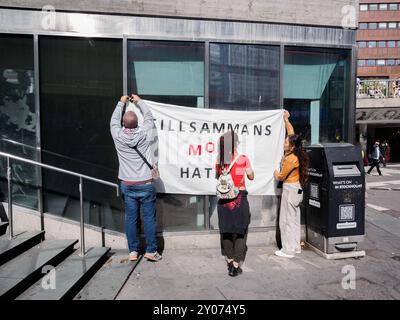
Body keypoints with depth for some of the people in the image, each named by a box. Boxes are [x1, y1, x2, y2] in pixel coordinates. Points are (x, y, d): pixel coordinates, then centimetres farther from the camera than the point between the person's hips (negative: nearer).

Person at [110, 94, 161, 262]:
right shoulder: (143, 134, -9)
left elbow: (114, 120, 15)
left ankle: (133, 251, 17)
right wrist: (139, 101, 24)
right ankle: (151, 250, 12)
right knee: (149, 218, 6)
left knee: (130, 218, 8)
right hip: (145, 185, -2)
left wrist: (121, 103, 29)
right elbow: (149, 117, 10)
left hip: (127, 185, 2)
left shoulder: (118, 136, -6)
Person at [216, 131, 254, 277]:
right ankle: (235, 266, 9)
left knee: (226, 231, 16)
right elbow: (251, 176, 3)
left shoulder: (219, 160, -3)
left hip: (223, 199, 3)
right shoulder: (243, 158, -10)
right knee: (240, 232, 8)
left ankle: (230, 261, 29)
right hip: (240, 198, -3)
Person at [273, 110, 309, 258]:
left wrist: (276, 173, 10)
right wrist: (286, 120, 22)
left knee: (287, 219, -2)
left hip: (290, 189, -10)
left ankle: (288, 250, 6)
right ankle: (295, 246, 26)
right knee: (294, 218, 16)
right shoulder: (294, 153, 2)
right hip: (296, 188, 10)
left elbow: (281, 176, -12)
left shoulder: (290, 159, -22)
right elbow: (291, 133, 17)